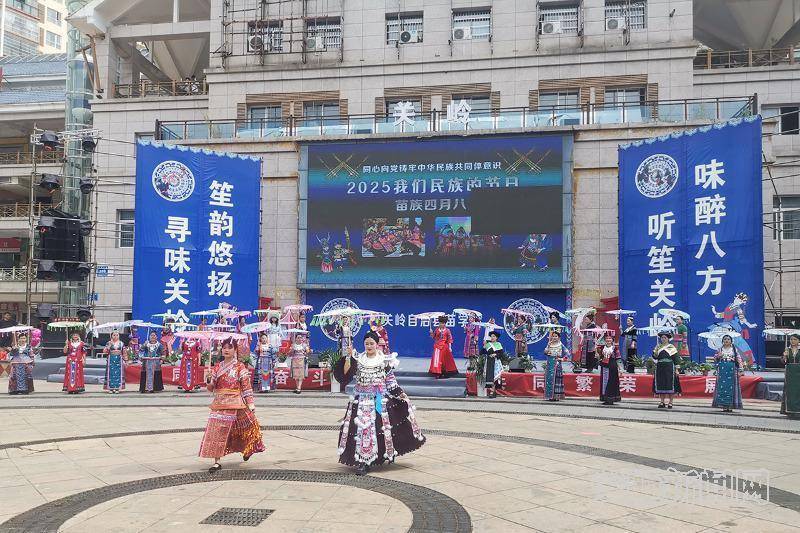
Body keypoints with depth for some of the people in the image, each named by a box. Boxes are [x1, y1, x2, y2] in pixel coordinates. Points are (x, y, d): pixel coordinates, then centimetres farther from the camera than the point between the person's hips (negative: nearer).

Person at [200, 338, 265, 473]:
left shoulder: (240, 367, -1)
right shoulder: (217, 367, 10)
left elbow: (246, 386, -3)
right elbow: (211, 388, 12)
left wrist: (250, 403, -9)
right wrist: (209, 381, -11)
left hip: (234, 403, -4)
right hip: (219, 403, 4)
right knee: (215, 430, -4)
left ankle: (247, 450, 24)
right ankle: (217, 462, 0)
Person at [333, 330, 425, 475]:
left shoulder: (385, 360, 2)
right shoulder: (357, 359, 5)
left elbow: (390, 381, 7)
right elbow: (346, 375, -5)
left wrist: (401, 395, 1)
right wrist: (348, 358, -14)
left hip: (380, 399, 0)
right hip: (361, 399, 0)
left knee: (381, 427, 0)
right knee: (361, 428, -6)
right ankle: (362, 462, 0)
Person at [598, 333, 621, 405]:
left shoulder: (615, 348, -1)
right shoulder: (602, 348, 10)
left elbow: (617, 360, 0)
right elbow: (600, 358, 16)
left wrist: (619, 368, -3)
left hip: (612, 368, -4)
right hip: (604, 367, 4)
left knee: (612, 383, -4)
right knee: (604, 382, 4)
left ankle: (611, 399, 0)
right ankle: (605, 399, 10)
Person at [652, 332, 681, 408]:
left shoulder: (671, 347, 2)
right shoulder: (658, 347, 12)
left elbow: (676, 359, -1)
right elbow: (655, 357, 5)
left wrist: (676, 369, -7)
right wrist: (656, 350, -13)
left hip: (669, 368, -3)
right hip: (660, 368, 3)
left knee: (670, 385, -4)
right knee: (660, 385, 3)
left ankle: (670, 402, 2)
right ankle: (662, 402, 11)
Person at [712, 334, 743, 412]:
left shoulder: (734, 350, 8)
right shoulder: (720, 349, 12)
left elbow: (739, 360, 5)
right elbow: (715, 360, 14)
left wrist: (740, 370, -4)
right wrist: (718, 356, -8)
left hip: (732, 370, -1)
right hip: (722, 370, 1)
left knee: (731, 387, -4)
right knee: (722, 387, -4)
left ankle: (730, 406, -1)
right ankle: (724, 405, -1)